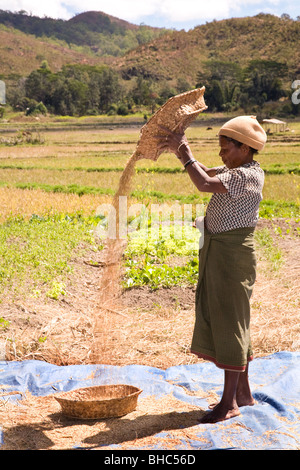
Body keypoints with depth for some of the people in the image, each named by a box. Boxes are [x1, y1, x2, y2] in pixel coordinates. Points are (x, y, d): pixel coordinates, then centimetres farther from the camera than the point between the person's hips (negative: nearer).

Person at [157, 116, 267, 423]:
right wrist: (179, 149, 9)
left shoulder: (249, 176, -17)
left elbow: (204, 184, -28)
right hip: (217, 251, 10)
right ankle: (243, 392, 24)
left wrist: (183, 151, -18)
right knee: (224, 320, 14)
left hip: (232, 253, -10)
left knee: (229, 321, -6)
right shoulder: (236, 170, 14)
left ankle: (229, 402, 1)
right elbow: (206, 173, 23)